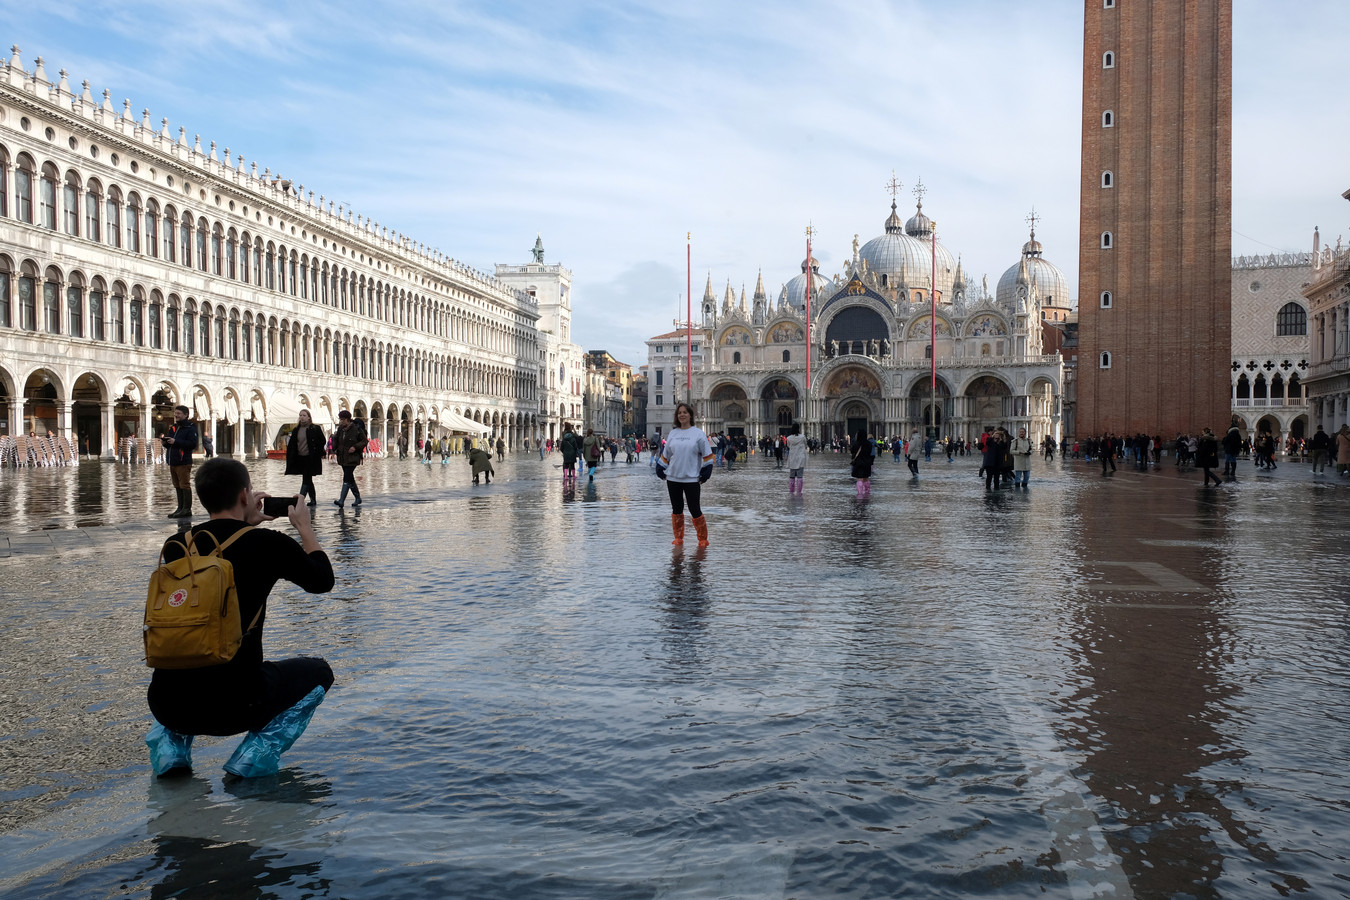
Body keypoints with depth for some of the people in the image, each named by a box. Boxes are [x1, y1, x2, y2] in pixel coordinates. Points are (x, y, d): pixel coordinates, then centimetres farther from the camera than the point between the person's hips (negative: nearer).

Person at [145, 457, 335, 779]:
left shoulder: (175, 546, 5)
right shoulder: (268, 543, -6)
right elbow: (323, 580, 12)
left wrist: (244, 523, 33)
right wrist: (304, 527, 25)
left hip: (166, 705, 5)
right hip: (234, 706, -5)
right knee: (317, 672, 23)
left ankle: (170, 745, 16)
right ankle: (257, 753, 3)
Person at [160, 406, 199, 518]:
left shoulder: (190, 428, -5)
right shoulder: (173, 428, 19)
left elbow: (192, 444, -17)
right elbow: (169, 445, 27)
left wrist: (175, 441, -19)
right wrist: (164, 442, 4)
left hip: (184, 462, -8)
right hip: (173, 462, 8)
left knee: (185, 486, -6)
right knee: (178, 487, 11)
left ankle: (187, 509, -4)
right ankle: (180, 508, 17)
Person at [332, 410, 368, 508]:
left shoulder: (357, 429, -10)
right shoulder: (340, 429, 9)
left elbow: (364, 441, -4)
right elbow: (336, 439, 24)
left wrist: (355, 447, -17)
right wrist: (335, 448, 7)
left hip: (352, 458, -7)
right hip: (342, 458, 7)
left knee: (347, 478, -14)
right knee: (350, 478, 13)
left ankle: (341, 501, -19)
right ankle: (358, 498, 26)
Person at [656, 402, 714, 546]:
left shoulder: (698, 433, -1)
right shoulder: (672, 433, 9)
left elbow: (707, 455, -1)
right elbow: (665, 454, 18)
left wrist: (705, 474, -6)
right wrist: (661, 470, 11)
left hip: (692, 479, -4)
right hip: (673, 478, 4)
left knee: (695, 510, -3)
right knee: (676, 509, 9)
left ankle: (702, 538, 10)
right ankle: (678, 537, 20)